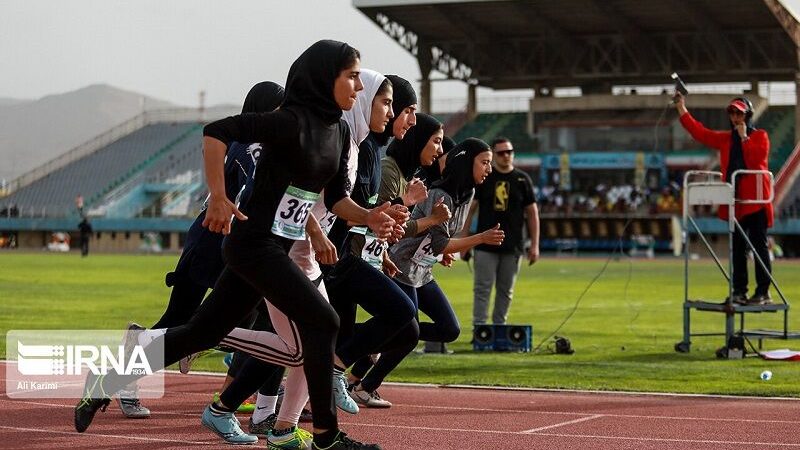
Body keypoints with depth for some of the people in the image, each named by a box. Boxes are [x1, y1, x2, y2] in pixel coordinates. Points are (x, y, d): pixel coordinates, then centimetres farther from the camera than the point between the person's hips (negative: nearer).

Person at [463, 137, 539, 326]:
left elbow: (532, 213, 7)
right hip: (486, 245, -1)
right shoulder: (482, 178, 4)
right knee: (482, 288, -4)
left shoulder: (522, 179, 6)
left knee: (506, 290, 6)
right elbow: (470, 209, 5)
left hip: (513, 246, 1)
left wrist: (534, 245, 2)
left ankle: (499, 327, 15)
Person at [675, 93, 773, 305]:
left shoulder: (760, 136, 0)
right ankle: (739, 292, 11)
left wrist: (744, 137, -12)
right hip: (735, 201, 6)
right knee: (737, 248, 7)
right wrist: (681, 107, 8)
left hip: (755, 200, -6)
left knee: (759, 246, -5)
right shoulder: (725, 139, 16)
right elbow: (699, 132, 11)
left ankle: (763, 292, -3)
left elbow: (755, 160, -16)